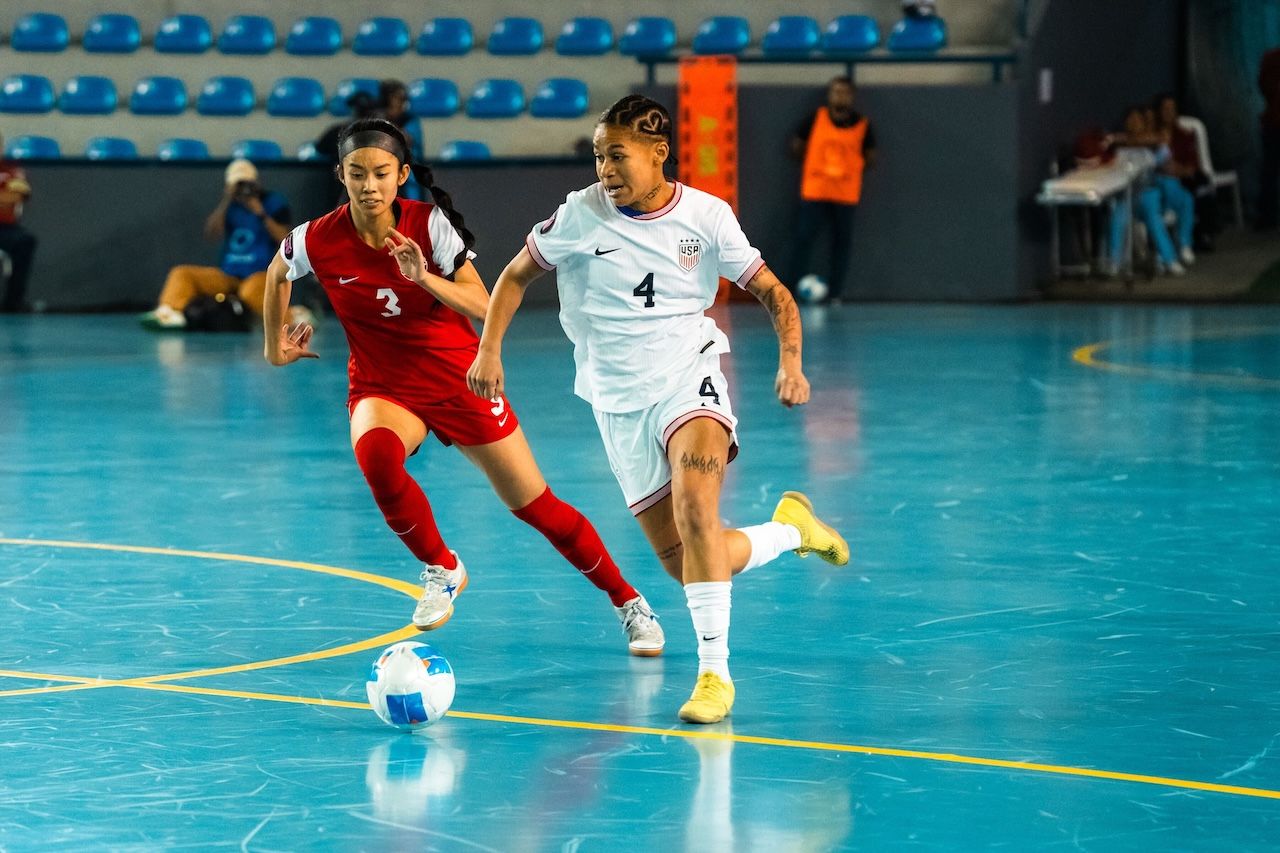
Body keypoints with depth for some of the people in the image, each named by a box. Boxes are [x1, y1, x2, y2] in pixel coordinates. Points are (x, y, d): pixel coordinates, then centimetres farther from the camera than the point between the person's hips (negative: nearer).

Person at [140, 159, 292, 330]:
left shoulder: (273, 202, 2)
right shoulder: (230, 205, 13)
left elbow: (286, 240, -8)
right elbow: (211, 233, -3)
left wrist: (262, 214, -15)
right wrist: (226, 201, -9)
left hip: (260, 274, -5)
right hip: (228, 275, 5)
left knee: (251, 292, -40)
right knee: (182, 273, -13)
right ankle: (167, 313, -36)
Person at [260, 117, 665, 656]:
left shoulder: (430, 224, -17)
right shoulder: (318, 240, -13)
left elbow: (482, 306, -22)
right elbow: (278, 272, 10)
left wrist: (424, 277, -36)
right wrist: (275, 345, 17)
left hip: (459, 379, -1)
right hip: (383, 385, 1)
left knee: (534, 505, 1)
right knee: (376, 456, -35)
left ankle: (628, 603, 20)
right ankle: (441, 570, -11)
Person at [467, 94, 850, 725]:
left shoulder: (706, 216, -7)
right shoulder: (582, 214, -6)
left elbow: (771, 291, 4)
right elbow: (516, 275, 7)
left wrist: (791, 361, -12)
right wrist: (489, 350, -5)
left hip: (689, 377, -2)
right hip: (619, 402, 2)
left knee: (695, 508, -30)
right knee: (688, 567, -1)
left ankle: (714, 672, -22)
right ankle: (787, 528, 28)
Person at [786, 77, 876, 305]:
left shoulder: (862, 126, 0)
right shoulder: (815, 119, 1)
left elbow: (870, 158, 6)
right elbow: (796, 146, 10)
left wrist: (849, 165, -1)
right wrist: (813, 159, 4)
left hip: (846, 195, 0)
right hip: (813, 192, 0)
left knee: (841, 242, 3)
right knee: (802, 238, -4)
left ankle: (835, 294, 9)